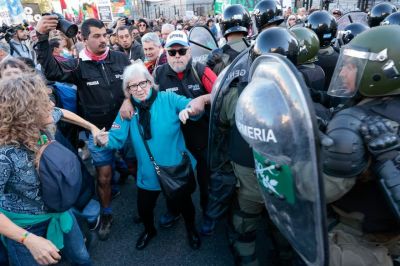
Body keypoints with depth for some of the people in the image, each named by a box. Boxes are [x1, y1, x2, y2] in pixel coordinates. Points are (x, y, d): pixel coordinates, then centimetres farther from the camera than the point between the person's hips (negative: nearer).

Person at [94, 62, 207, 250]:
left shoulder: (168, 99, -13)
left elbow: (197, 105, -21)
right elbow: (117, 138, -11)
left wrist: (190, 109, -45)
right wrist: (106, 140, -34)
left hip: (177, 169, -2)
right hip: (148, 173, 2)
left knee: (183, 204, 19)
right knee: (144, 208, 19)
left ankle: (191, 229, 54)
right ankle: (149, 230, 56)